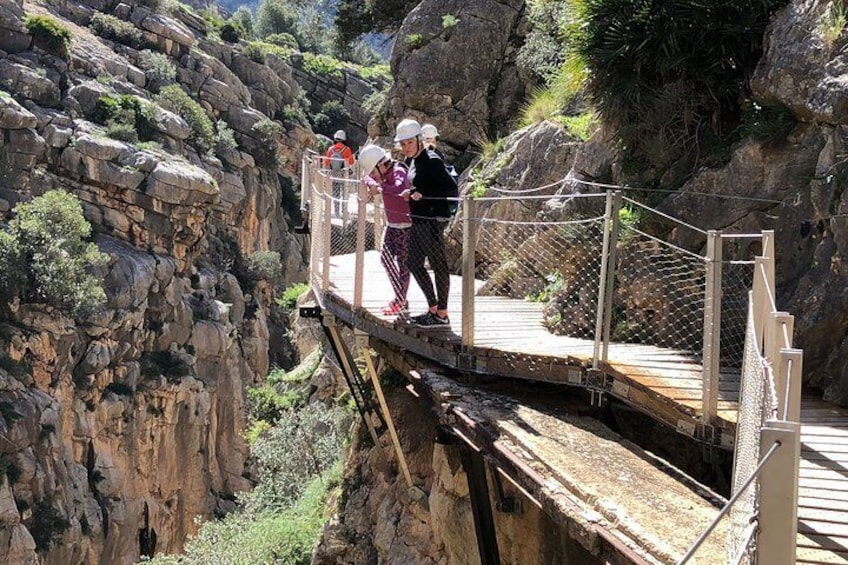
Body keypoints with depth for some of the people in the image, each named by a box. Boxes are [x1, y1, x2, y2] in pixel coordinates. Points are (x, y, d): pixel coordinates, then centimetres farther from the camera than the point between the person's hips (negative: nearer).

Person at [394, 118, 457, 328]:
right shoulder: (411, 161, 11)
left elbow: (452, 189, -18)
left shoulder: (431, 161, -15)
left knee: (438, 265, -1)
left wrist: (423, 194, -22)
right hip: (418, 220, 10)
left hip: (432, 220, -10)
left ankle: (442, 315, 6)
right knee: (414, 263, 14)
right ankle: (433, 308, 24)